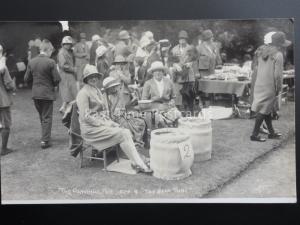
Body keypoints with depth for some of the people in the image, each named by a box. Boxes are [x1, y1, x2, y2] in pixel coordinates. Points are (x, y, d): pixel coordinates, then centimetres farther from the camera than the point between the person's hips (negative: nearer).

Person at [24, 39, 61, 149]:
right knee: (47, 117, 5)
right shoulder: (50, 62, -15)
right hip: (47, 93, -5)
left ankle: (46, 136, 34)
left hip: (35, 94, 5)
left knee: (42, 116, 21)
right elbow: (57, 79, -15)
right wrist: (53, 85, 5)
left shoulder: (31, 62, -1)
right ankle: (45, 140, 4)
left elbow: (26, 78, 3)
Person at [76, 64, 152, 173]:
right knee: (122, 134, -21)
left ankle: (137, 162, -21)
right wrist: (103, 124, -16)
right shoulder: (83, 93, -8)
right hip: (91, 129, -8)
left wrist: (110, 122, 5)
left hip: (102, 123, 8)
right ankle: (138, 164, -17)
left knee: (126, 132, -14)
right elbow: (86, 117, -15)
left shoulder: (97, 91, 19)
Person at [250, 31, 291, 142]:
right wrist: (279, 89, -7)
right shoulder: (278, 55, -14)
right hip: (270, 86, -8)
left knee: (267, 109, 16)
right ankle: (254, 134, 3)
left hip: (259, 83, 8)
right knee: (263, 111, -1)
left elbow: (256, 69, 12)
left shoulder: (262, 52, 8)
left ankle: (271, 132, 28)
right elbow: (277, 75, -16)